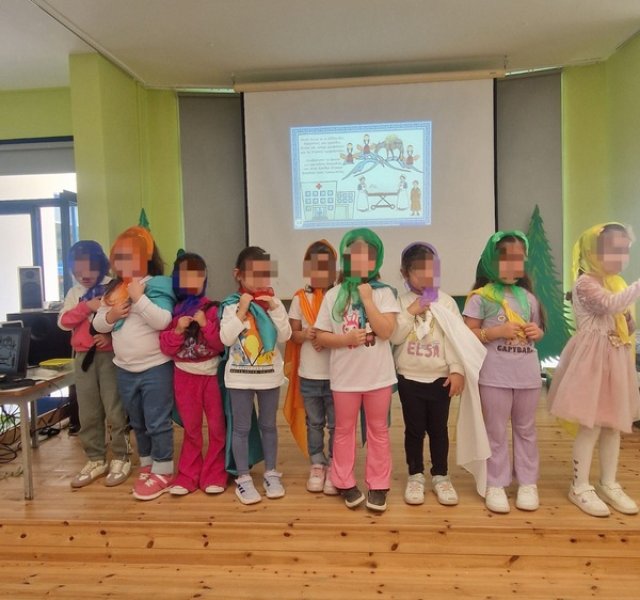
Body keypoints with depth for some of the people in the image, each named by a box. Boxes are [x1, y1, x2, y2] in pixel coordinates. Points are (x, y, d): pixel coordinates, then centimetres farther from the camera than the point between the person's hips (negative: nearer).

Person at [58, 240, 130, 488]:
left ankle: (121, 459, 14)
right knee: (88, 413, 10)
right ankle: (95, 460, 23)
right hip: (84, 357, 5)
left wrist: (112, 335, -22)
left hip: (111, 355, -5)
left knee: (115, 411, 0)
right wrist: (86, 306, -11)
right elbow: (63, 322, 1)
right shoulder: (74, 292, 10)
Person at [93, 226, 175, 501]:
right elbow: (98, 324, 8)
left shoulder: (157, 285, -13)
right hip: (125, 369, 7)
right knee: (137, 423, 20)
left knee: (157, 422, 2)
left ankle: (163, 471, 16)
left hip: (155, 367, -7)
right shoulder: (113, 289, 8)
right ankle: (146, 465, 36)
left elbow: (163, 320, -25)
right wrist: (111, 315, -11)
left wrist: (139, 297, -26)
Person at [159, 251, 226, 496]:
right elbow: (166, 348, -3)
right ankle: (188, 475, 24)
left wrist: (206, 324, -21)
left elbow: (220, 345, -10)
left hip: (211, 373, -1)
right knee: (191, 428, 13)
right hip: (184, 375, 2)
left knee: (217, 427, 6)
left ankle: (213, 474, 20)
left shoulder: (212, 309, -7)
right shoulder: (172, 310, 0)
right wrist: (178, 329, -18)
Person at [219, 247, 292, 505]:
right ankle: (243, 478, 20)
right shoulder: (232, 304, -7)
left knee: (268, 425, 14)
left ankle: (271, 473, 28)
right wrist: (242, 311, -20)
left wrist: (274, 308, -17)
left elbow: (285, 335, -9)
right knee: (241, 428, 7)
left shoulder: (273, 302, -1)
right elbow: (226, 338, -15)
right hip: (240, 375, -2)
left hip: (270, 374, 2)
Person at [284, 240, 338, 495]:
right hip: (308, 374, 2)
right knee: (314, 423, 16)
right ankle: (317, 466, 31)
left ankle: (333, 468, 24)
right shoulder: (300, 298, 1)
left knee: (336, 424, 8)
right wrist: (306, 334, -18)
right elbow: (292, 334, 3)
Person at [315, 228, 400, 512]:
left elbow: (385, 331, -15)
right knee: (344, 430, 13)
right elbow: (321, 336, -1)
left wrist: (368, 299, -17)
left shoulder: (384, 292, -5)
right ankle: (345, 484, 28)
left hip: (378, 375, -1)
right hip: (345, 376, 1)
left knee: (378, 431, 11)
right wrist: (347, 339, -18)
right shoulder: (333, 295, -2)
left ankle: (378, 486, 25)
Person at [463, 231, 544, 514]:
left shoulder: (527, 296, 8)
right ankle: (495, 485, 18)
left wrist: (537, 332, -3)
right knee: (496, 431, 6)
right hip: (495, 375, -4)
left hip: (528, 373, 5)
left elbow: (537, 329, 19)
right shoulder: (481, 296, -6)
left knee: (526, 429, 15)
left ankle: (528, 483, 28)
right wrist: (497, 331, -21)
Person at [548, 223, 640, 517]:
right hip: (593, 361, -8)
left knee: (614, 425, 14)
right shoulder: (585, 283, -14)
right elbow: (610, 305, -33)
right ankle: (580, 487, 12)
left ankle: (608, 484, 28)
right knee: (591, 426, -3)